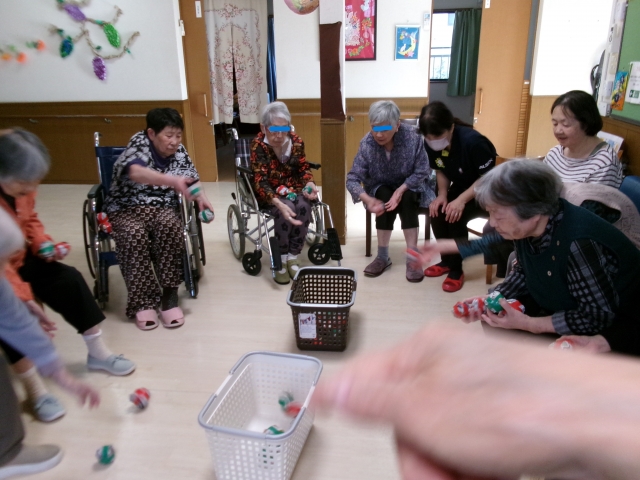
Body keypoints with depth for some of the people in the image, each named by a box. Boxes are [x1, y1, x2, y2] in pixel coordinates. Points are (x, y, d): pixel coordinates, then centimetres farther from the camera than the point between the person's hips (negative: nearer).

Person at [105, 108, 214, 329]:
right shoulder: (139, 144, -15)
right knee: (135, 235, -35)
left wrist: (202, 199, -15)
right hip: (126, 209, -3)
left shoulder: (179, 151, -1)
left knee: (170, 226, -31)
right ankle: (142, 301, -22)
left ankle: (169, 296, -25)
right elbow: (136, 172, -37)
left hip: (162, 208, 3)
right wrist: (172, 181, -53)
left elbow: (192, 180, 8)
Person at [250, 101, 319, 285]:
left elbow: (304, 168, 5)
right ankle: (281, 260, -18)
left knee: (303, 206, -30)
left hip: (293, 189, 3)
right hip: (268, 193, -3)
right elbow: (260, 181, -26)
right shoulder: (258, 145, -17)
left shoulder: (296, 141, -5)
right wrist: (278, 203, -44)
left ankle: (293, 258, -16)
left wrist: (310, 184, -20)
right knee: (286, 210, -34)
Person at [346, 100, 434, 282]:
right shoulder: (366, 143, -21)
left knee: (406, 199, -33)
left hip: (410, 187, -1)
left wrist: (401, 190, -35)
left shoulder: (412, 137, -25)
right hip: (380, 189, 1)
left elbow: (422, 171, -20)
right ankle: (382, 256, -21)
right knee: (384, 196, -31)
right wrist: (369, 200, -41)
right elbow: (353, 178, -23)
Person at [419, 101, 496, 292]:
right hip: (460, 186, 6)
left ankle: (456, 270, -8)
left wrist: (462, 200, -34)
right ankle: (446, 261, 6)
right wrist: (442, 194, -14)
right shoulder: (431, 144, -11)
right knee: (437, 212, -18)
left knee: (455, 216, -27)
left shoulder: (472, 141, -30)